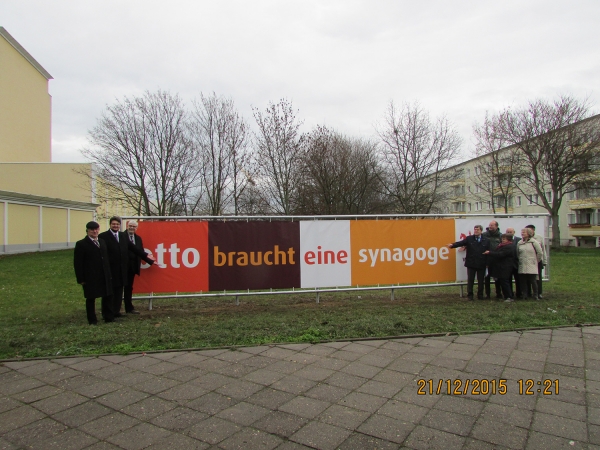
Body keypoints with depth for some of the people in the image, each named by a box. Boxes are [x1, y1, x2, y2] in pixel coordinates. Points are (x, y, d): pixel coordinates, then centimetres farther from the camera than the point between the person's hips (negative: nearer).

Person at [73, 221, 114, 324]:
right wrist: (81, 279, -12)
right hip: (90, 278, -5)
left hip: (104, 277, 5)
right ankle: (92, 320, 18)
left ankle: (109, 317, 19)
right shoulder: (81, 244, -5)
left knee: (107, 296, 8)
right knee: (91, 298, 6)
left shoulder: (102, 242, 14)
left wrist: (108, 273, 10)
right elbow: (77, 263, -8)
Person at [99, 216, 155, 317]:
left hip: (121, 269, 5)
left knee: (119, 291, 11)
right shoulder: (103, 236, -6)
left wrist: (146, 256, 12)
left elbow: (133, 248, 15)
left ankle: (116, 311, 20)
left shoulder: (124, 236, 12)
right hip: (109, 270, -5)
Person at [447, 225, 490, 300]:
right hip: (471, 263, -1)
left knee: (481, 281, 9)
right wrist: (452, 245, -32)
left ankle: (480, 295, 20)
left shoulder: (486, 240, 4)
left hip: (481, 264, 1)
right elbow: (461, 243, -12)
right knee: (470, 280, 5)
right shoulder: (469, 239, 3)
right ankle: (470, 295, 14)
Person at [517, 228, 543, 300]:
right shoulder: (519, 243, 9)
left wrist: (536, 261, 4)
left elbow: (539, 252, -1)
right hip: (522, 266, 4)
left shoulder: (534, 242, -3)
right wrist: (520, 260, 10)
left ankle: (535, 295, 8)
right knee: (523, 281, 3)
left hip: (532, 266, -4)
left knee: (533, 280, -3)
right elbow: (517, 254, 16)